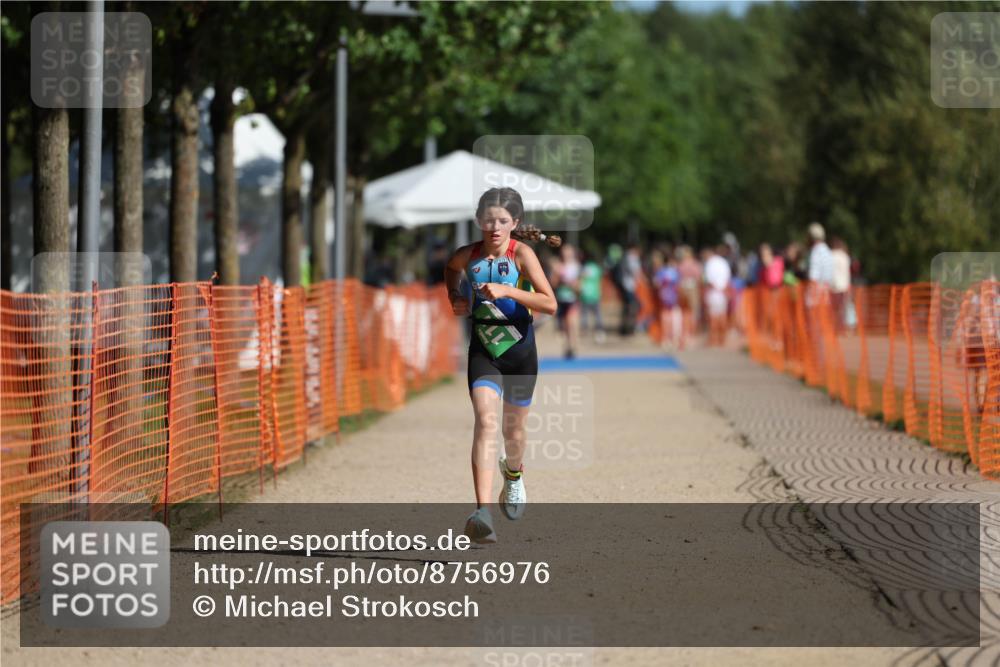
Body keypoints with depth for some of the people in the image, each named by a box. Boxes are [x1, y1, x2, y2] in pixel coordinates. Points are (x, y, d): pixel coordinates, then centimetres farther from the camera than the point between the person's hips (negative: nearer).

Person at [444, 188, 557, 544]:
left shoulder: (522, 254, -13)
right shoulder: (467, 256, -3)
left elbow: (550, 303, -21)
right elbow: (450, 269, 23)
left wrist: (507, 290, -30)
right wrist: (454, 296, 5)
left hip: (520, 351, 0)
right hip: (483, 351, 0)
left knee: (513, 428, 15)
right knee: (485, 421, -21)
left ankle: (514, 475, 53)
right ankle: (483, 512, -32)